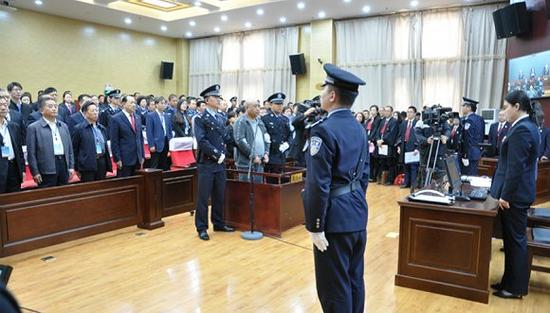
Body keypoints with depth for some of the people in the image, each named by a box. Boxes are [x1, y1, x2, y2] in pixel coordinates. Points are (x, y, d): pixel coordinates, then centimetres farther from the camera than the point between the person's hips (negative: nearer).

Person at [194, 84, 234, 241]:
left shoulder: (221, 118, 14)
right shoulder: (200, 118, -7)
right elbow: (202, 141, -16)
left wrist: (223, 154, 0)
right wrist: (217, 154, -15)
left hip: (220, 163, 6)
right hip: (206, 163, -6)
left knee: (219, 196, 12)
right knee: (203, 197, 0)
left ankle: (219, 223, 25)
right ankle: (202, 228, 9)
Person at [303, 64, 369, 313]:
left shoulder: (324, 130, -17)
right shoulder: (360, 129, 9)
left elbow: (318, 184, -20)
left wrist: (315, 226, -14)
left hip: (335, 218, -9)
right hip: (357, 215, 9)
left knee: (334, 287, 3)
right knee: (354, 281, 19)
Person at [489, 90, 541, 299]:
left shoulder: (521, 130, -19)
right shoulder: (528, 126, 13)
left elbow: (515, 167, -23)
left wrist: (506, 195, -19)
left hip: (514, 195, -10)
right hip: (518, 192, 10)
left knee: (515, 239, 0)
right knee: (513, 238, 15)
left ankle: (516, 288, 12)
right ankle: (510, 281, 26)